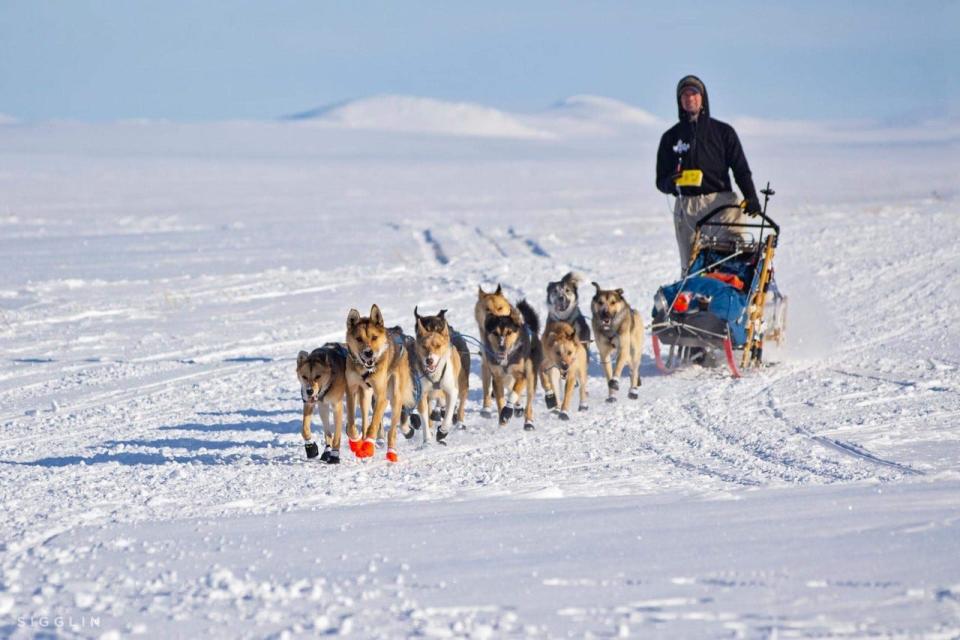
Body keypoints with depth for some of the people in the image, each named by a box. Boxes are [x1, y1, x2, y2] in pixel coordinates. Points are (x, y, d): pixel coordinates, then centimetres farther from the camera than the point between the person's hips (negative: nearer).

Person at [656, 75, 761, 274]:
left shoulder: (723, 131, 11)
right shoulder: (671, 137, 15)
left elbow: (741, 169, 6)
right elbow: (661, 181, 16)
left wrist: (751, 197, -11)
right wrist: (671, 183, -9)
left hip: (722, 202, -2)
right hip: (687, 207, 2)